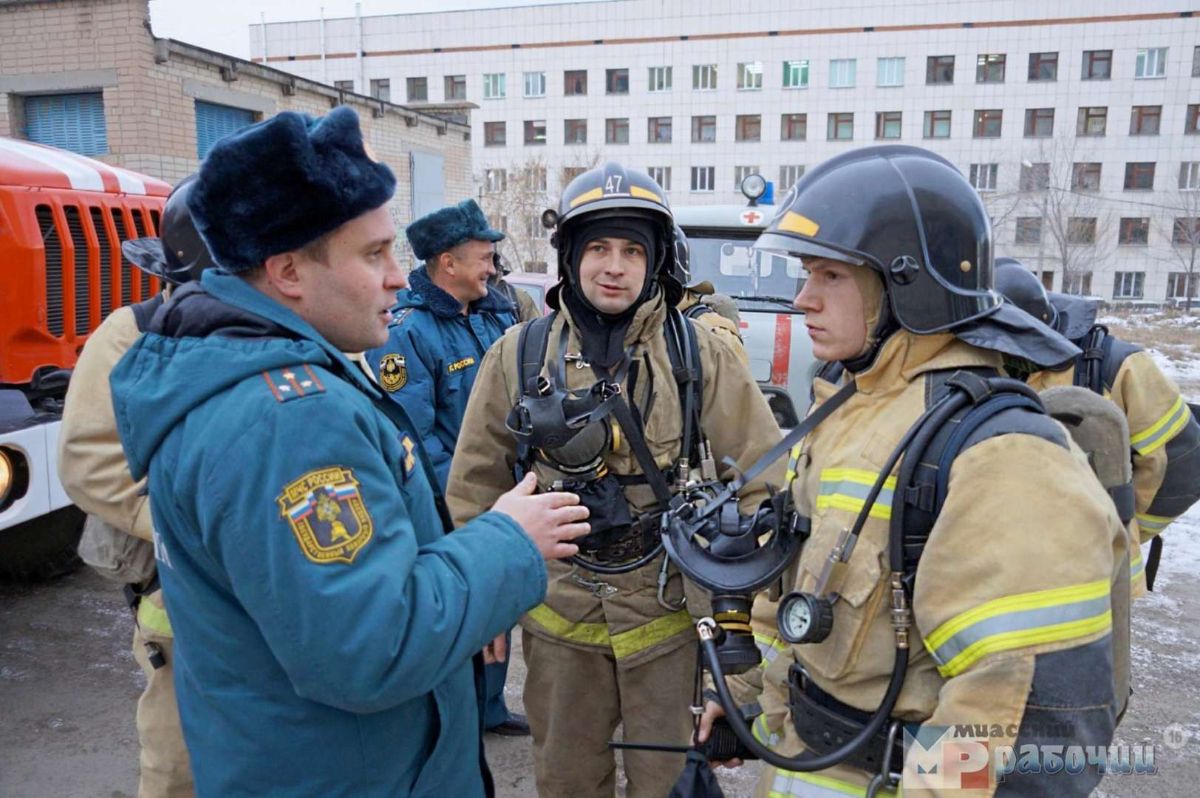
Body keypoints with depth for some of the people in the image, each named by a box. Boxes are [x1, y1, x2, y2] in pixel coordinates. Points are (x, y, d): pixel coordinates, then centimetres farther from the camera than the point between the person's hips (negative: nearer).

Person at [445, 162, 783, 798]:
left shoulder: (699, 353, -6)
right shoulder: (519, 354, -3)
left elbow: (761, 476, -2)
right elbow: (475, 484, 4)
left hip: (669, 607, -1)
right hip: (559, 607, 2)